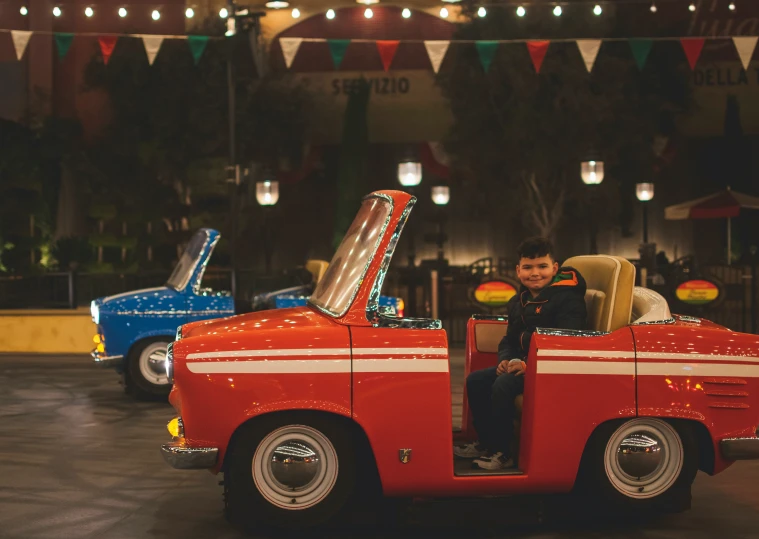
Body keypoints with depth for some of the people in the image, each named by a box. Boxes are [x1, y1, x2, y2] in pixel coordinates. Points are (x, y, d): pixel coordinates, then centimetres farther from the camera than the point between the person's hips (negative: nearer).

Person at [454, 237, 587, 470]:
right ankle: (485, 443, 10)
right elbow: (509, 339, 22)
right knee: (475, 380, -1)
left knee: (502, 386, -29)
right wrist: (505, 359, -2)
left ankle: (502, 453, -19)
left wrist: (530, 365, -27)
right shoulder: (518, 302, 15)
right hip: (520, 364, 9)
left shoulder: (568, 299, -13)